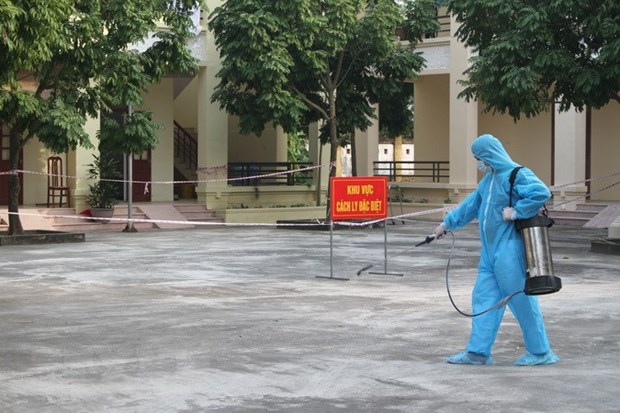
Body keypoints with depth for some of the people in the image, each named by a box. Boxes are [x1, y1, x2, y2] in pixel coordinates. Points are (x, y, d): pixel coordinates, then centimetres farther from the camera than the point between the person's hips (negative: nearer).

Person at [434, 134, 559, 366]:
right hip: (490, 251, 9)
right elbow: (471, 204, 27)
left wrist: (516, 211, -23)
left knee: (521, 299, -3)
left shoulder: (516, 175, -12)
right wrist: (447, 223, 31)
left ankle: (540, 352, 7)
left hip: (509, 251, -9)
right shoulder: (489, 179, 16)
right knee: (483, 298, 8)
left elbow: (542, 192, -27)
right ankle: (478, 351, 12)